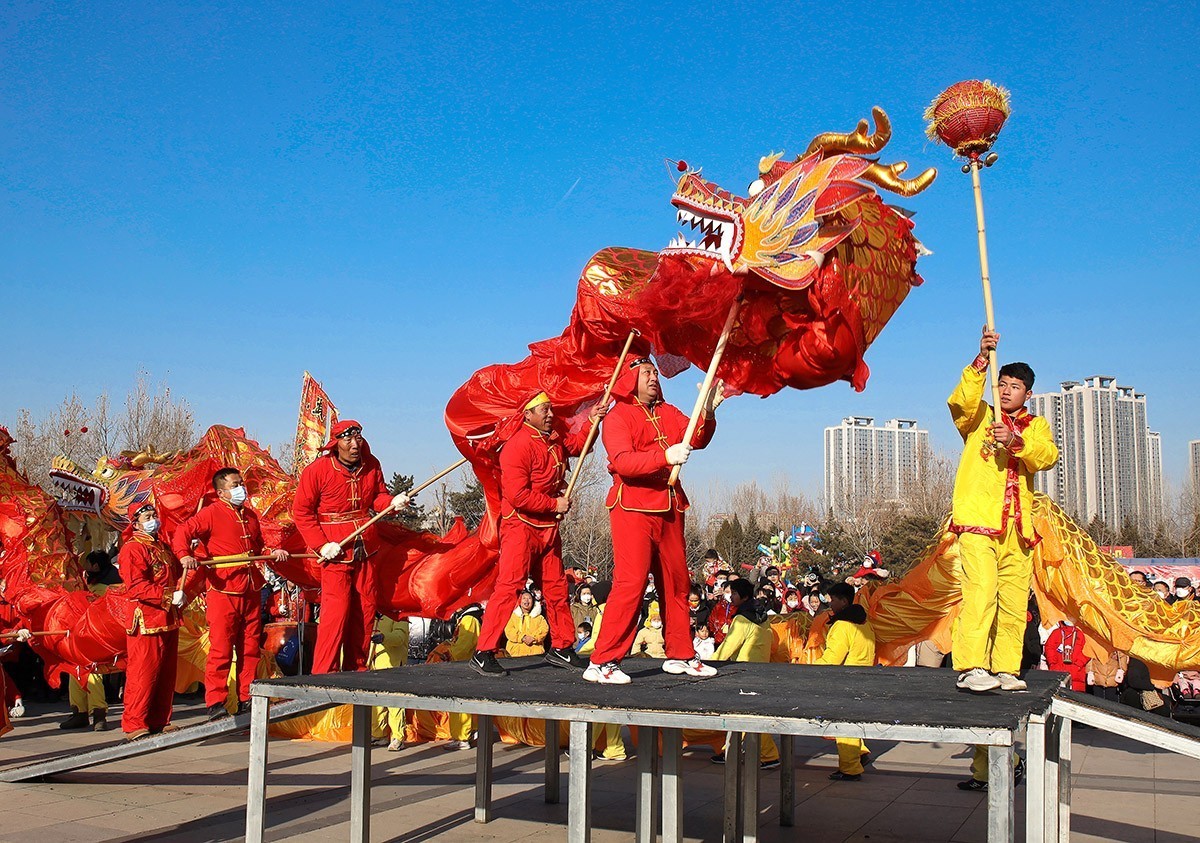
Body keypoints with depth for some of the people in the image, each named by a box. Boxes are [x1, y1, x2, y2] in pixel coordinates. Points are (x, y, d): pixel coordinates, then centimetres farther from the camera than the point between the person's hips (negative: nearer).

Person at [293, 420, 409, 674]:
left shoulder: (371, 466, 4)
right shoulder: (317, 470, -11)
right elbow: (301, 511, -6)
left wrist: (392, 502, -9)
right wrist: (321, 545, -13)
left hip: (366, 552, 6)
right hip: (335, 553, -5)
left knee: (365, 612, 8)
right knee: (336, 612, -12)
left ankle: (356, 671, 19)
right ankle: (324, 675, -5)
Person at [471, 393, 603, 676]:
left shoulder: (555, 436, 10)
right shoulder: (517, 446, -17)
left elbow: (575, 445, 33)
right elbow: (517, 495, -23)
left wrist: (592, 423, 15)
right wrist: (554, 504, -14)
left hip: (548, 526, 9)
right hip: (521, 526, -9)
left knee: (556, 587, 13)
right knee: (508, 587, -13)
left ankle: (561, 648, 25)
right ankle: (483, 654, -10)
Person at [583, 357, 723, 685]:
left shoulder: (667, 413, 18)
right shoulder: (617, 417, -3)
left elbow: (697, 439, 5)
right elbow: (622, 462, -18)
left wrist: (708, 411, -13)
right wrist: (665, 456, -31)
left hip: (669, 509, 7)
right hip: (633, 509, -7)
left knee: (677, 582, 10)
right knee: (630, 582, -14)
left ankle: (680, 656, 22)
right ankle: (602, 662, -11)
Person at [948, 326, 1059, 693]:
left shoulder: (1037, 426, 19)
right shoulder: (980, 417, 13)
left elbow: (1048, 456, -2)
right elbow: (961, 402, -11)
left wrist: (1016, 442, -21)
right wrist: (981, 360, -20)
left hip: (1018, 525, 4)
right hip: (978, 519, -4)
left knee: (1015, 601, 3)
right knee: (981, 591, -17)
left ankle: (1006, 669, 10)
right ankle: (971, 668, -21)